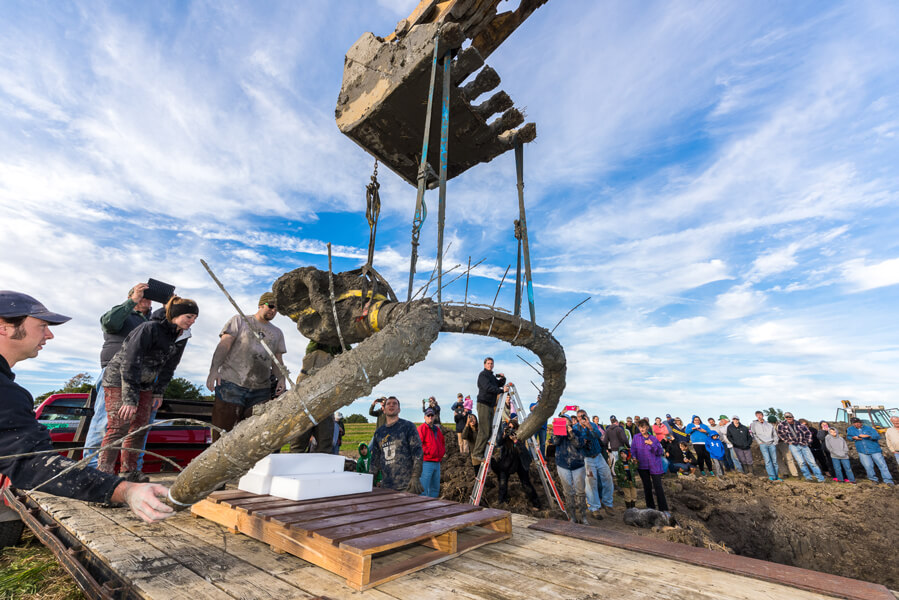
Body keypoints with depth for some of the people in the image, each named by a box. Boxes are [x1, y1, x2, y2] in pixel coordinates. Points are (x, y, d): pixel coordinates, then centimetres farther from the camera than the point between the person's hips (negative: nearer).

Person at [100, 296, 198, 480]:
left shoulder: (181, 337, -3)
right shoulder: (150, 328, -26)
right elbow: (130, 363, -28)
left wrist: (158, 392, 5)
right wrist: (129, 399, -29)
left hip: (144, 383, 7)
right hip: (119, 378, -7)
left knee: (140, 426, 5)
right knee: (119, 425, -12)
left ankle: (129, 471, 14)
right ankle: (104, 471, -2)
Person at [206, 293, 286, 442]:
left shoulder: (277, 333, 20)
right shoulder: (239, 320, 11)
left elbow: (277, 361, 17)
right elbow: (223, 345, -1)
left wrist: (281, 377, -2)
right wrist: (214, 369, -15)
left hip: (261, 391, 3)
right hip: (231, 385, -3)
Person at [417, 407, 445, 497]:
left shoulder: (437, 429, 16)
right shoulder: (422, 428, -7)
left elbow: (443, 442, 28)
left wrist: (442, 452, 12)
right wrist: (428, 452, -15)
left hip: (437, 462, 8)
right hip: (426, 462, -8)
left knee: (435, 488, 15)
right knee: (423, 489, -8)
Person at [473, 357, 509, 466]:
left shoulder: (492, 376, 22)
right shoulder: (483, 375, -5)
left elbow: (500, 384, 24)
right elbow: (488, 387, -18)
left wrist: (503, 379, 5)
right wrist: (501, 390, -23)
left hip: (490, 405, 9)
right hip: (483, 404, -9)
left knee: (488, 432, 8)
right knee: (484, 431, -13)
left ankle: (478, 454, 13)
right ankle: (477, 454, -8)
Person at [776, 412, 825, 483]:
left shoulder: (799, 424, -2)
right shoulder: (781, 424, -6)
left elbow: (808, 433, 8)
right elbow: (780, 433, 1)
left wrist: (807, 441, 1)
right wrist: (788, 441, -3)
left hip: (803, 445, 2)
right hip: (793, 446, -1)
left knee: (811, 461, 0)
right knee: (801, 462, -9)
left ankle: (820, 477, 9)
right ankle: (808, 476, 4)